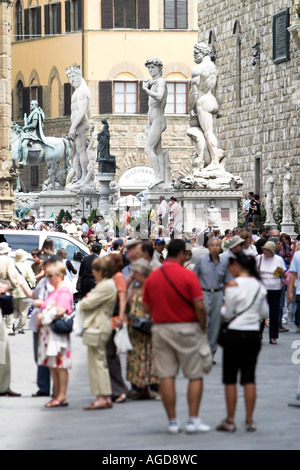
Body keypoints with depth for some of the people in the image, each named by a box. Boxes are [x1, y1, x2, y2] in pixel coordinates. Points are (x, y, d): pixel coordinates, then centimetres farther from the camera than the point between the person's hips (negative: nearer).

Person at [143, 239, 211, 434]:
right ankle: (193, 420, 1)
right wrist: (203, 328, -2)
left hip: (161, 329, 4)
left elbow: (146, 307, 8)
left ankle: (173, 421, 5)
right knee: (195, 376, 5)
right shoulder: (188, 275, -10)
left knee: (166, 377, 4)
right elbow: (199, 306, -14)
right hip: (187, 328, -4)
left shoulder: (152, 277, 3)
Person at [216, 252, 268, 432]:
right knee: (249, 377, 8)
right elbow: (265, 313, 9)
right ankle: (250, 420, 7)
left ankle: (230, 420, 4)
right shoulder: (259, 286, 5)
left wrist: (223, 307, 12)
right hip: (254, 333, 5)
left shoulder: (233, 285, -12)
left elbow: (228, 314, -8)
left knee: (230, 378, 3)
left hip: (236, 334, -5)